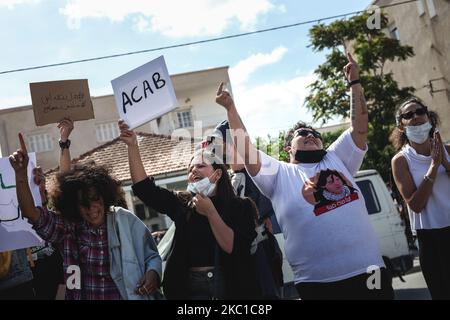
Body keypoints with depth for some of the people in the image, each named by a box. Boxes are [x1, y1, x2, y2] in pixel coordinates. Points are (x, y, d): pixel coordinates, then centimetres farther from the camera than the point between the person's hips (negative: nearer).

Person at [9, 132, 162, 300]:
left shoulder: (126, 221, -10)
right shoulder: (68, 228, -8)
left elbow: (152, 256, -2)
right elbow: (30, 213, -21)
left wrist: (152, 273, -23)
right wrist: (21, 173, -33)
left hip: (129, 295, 0)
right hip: (83, 295, 1)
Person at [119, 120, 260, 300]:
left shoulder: (239, 207, -1)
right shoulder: (182, 204, 6)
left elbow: (235, 248, -13)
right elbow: (144, 187, 0)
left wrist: (210, 212, -17)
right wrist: (132, 145, -6)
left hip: (230, 286, -2)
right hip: (190, 287, 2)